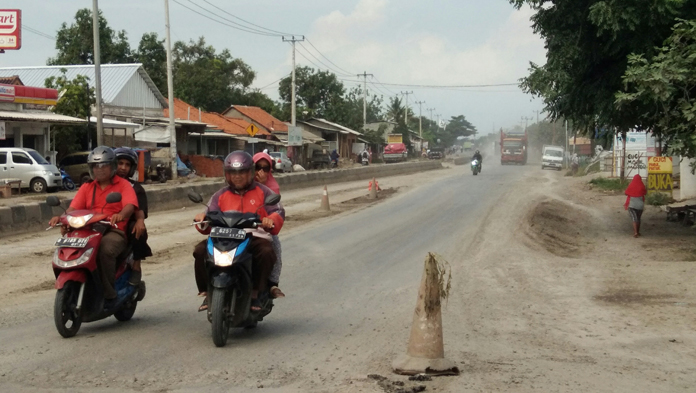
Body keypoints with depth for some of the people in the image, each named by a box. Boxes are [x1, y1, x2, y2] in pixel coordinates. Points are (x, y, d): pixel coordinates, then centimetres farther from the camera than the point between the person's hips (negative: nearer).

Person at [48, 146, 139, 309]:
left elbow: (130, 206, -11)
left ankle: (109, 295, -28)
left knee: (105, 250, -37)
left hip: (114, 231, -4)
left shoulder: (123, 185, 8)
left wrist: (120, 215, -36)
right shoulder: (87, 187, 21)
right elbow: (73, 207, 6)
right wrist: (61, 217, -17)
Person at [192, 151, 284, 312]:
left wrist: (271, 221, -21)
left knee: (267, 252, -35)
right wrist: (202, 219, -14)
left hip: (254, 238, -2)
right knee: (200, 250, -22)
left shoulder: (263, 192, 12)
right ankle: (207, 293, -11)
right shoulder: (220, 196, 19)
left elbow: (278, 212, 2)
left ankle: (254, 293, -21)